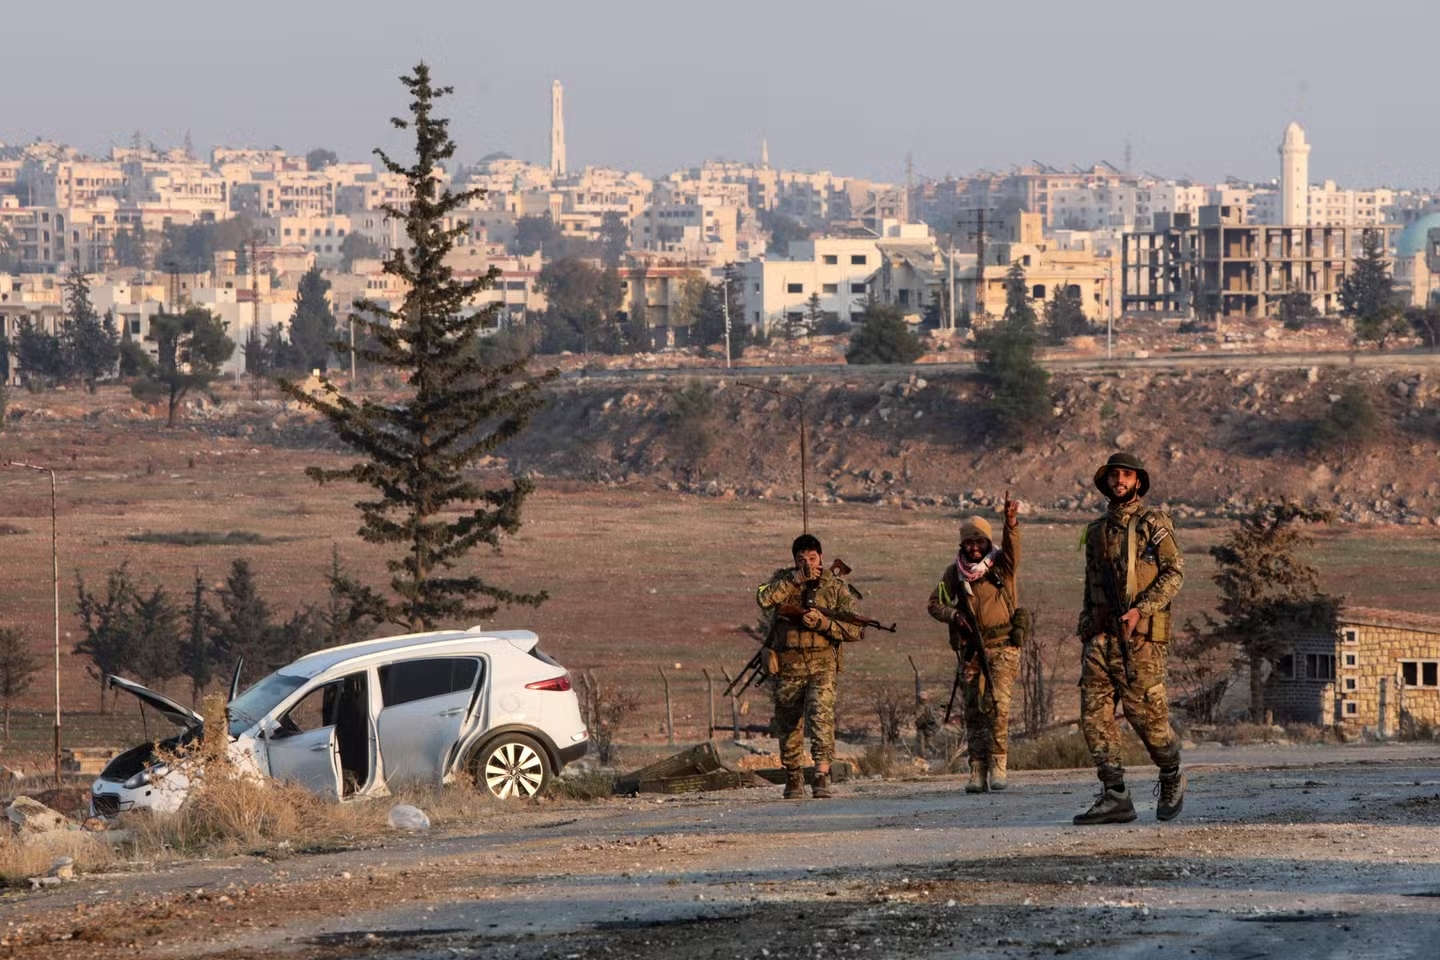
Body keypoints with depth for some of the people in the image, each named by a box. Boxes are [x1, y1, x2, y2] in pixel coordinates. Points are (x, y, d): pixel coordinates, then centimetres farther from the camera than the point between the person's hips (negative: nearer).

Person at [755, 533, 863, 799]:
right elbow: (764, 599, -17)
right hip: (787, 665, 2)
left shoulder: (837, 587, 2)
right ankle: (794, 781, 24)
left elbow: (855, 630, -2)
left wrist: (823, 623, -17)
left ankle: (822, 777, -26)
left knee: (822, 716, -20)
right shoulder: (783, 579, 5)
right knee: (788, 727, 9)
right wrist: (797, 578, -18)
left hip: (821, 666, -2)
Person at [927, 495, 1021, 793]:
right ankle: (978, 769, 4)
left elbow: (1012, 546, -21)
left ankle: (998, 765, -12)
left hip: (1002, 645, -3)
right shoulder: (955, 571, 6)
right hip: (970, 648, 3)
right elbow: (934, 604, 11)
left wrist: (1011, 523, -40)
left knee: (998, 702, -16)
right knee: (973, 709, 2)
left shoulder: (1002, 564, 0)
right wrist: (954, 615, -8)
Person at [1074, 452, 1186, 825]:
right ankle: (1114, 797, -8)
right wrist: (1085, 636, 17)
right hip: (1102, 635, 6)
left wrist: (1140, 610, -20)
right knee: (1095, 713, -6)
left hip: (1141, 636, -6)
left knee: (1145, 711, -5)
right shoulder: (1097, 531, 19)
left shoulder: (1153, 523, 0)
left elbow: (1174, 572, -9)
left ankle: (1171, 780, 20)